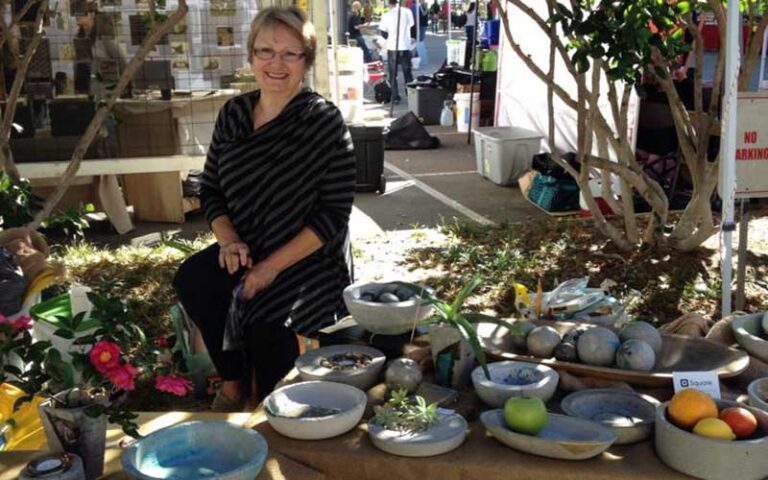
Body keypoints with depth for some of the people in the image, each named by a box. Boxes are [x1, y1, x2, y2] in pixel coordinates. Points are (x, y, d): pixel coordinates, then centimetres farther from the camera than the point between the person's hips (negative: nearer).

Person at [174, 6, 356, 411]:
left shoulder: (324, 122, -12)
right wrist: (228, 239, -9)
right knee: (191, 280, -23)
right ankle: (231, 385, -2)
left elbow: (334, 215, -15)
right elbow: (210, 188, 11)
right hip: (246, 251, 5)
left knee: (267, 324, -29)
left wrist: (273, 266, -20)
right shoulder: (234, 113, 4)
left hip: (308, 259, -5)